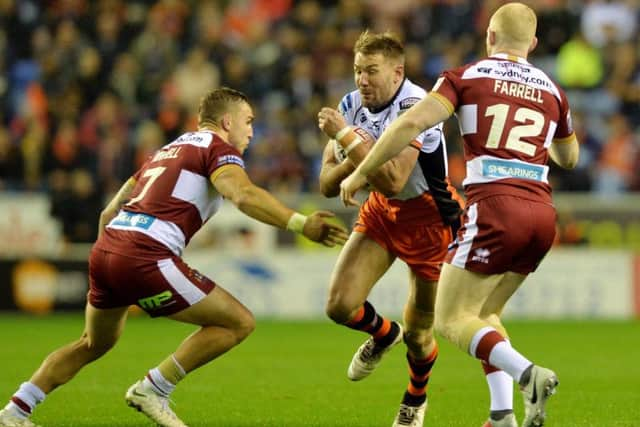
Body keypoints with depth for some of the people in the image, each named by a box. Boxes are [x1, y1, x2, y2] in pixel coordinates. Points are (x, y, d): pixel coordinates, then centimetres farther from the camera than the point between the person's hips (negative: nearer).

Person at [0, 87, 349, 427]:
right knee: (239, 322, 0)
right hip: (145, 259, -9)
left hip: (105, 248, 9)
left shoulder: (166, 151, 29)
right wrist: (301, 224, -21)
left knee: (94, 345, 31)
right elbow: (243, 195, -18)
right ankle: (153, 390, 2)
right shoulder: (218, 148, 4)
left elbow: (109, 212, 30)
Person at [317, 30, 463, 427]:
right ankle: (383, 334, 26)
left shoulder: (416, 107, -29)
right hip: (381, 214, 5)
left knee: (418, 334, 3)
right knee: (340, 306, -10)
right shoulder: (352, 105, -8)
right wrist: (354, 157, -25)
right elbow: (327, 184, -5)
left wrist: (348, 137, -35)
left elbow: (393, 182, -38)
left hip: (430, 219, -5)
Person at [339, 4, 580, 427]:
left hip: (494, 206, -5)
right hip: (542, 214, 5)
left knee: (452, 319, 0)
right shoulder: (552, 91, 16)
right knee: (485, 313, 22)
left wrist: (360, 173, -1)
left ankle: (528, 374, -25)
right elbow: (569, 158, 31)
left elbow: (412, 123, -9)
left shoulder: (466, 77, 4)